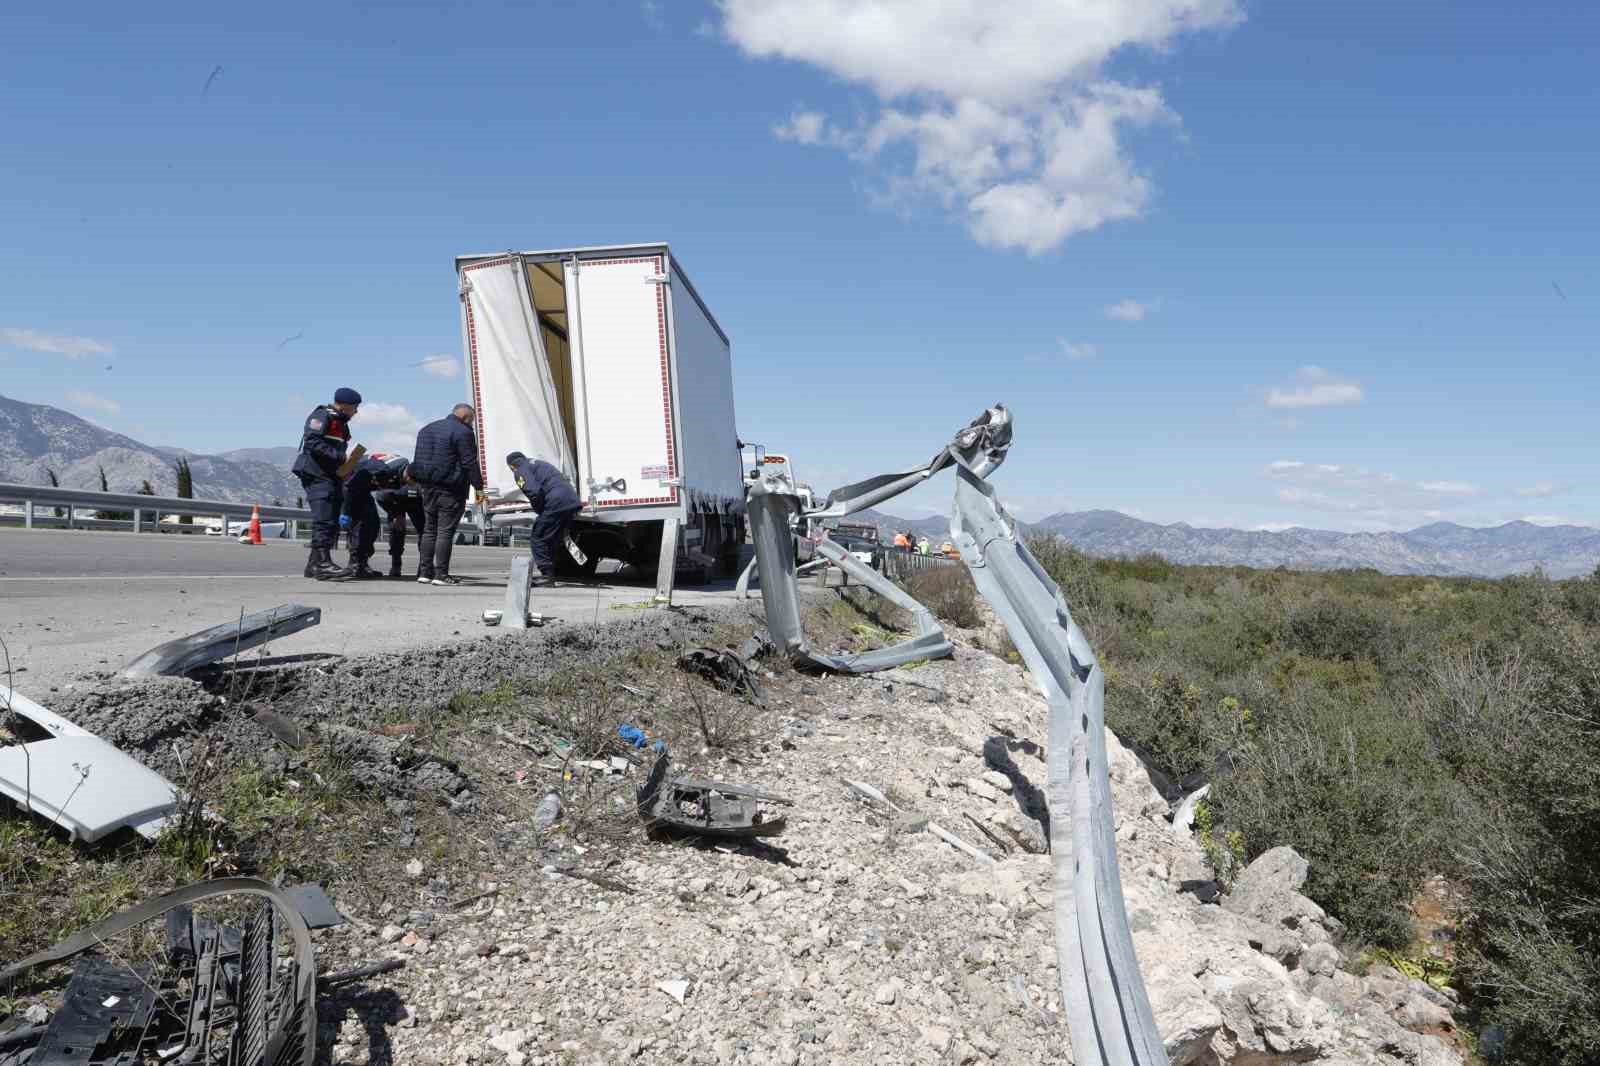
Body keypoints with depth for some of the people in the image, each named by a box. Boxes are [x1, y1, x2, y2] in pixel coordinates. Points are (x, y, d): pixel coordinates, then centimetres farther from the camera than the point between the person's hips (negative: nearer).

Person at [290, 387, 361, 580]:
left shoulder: (341, 423, 23)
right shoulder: (321, 416, -7)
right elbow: (312, 443, -20)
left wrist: (347, 464, 4)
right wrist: (340, 457, -23)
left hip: (331, 476, 10)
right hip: (317, 475, -10)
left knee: (332, 522, 10)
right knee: (323, 520, -15)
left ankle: (314, 564, 17)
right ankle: (323, 563, -18)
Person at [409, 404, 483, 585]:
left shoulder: (427, 429, 18)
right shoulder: (463, 432, -8)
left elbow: (418, 460, 21)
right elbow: (470, 463, -13)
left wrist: (420, 480, 24)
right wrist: (479, 487, -9)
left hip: (429, 488, 8)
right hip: (451, 489, -7)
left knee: (429, 529, 12)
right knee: (445, 531, -6)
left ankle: (424, 572, 12)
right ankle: (441, 574, -6)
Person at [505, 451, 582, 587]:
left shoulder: (521, 470, 4)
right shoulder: (537, 463, 31)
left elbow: (534, 492, -14)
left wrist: (540, 511, 2)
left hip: (557, 503, -9)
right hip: (572, 501, 9)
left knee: (537, 538, 2)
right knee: (551, 539, 19)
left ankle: (547, 574, -1)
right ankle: (549, 575, 23)